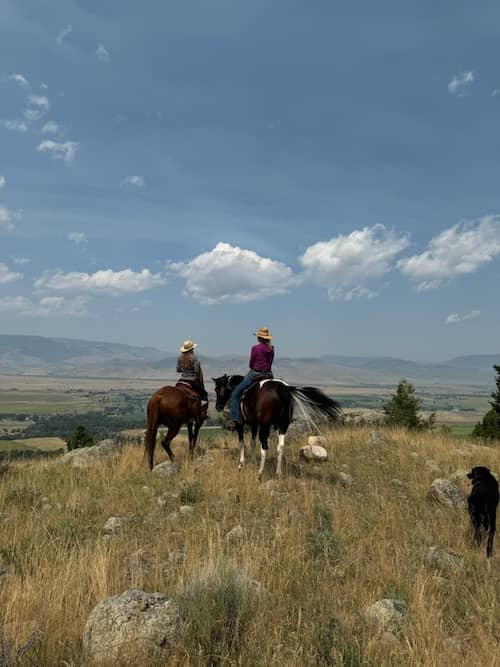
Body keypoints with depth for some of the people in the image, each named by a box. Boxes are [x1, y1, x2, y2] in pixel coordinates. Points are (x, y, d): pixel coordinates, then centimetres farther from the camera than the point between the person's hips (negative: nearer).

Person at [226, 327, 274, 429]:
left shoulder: (255, 348, -12)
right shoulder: (271, 349, 5)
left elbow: (251, 365, -4)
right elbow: (270, 363, 11)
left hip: (255, 374, -6)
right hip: (268, 374, 6)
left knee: (235, 394, 4)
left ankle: (234, 419, -5)